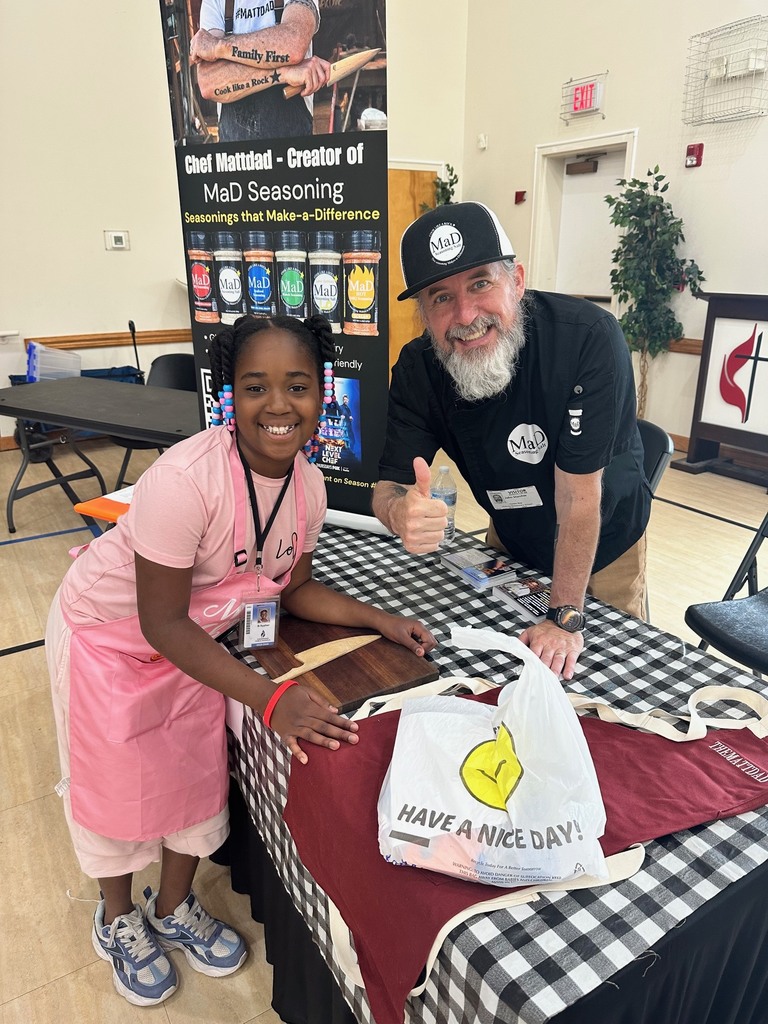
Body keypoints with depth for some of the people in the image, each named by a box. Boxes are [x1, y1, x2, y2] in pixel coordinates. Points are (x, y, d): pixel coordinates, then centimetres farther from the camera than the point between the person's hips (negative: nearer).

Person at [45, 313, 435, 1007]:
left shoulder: (308, 485, -16)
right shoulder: (185, 480, -37)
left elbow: (295, 588, -1)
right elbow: (162, 622, -30)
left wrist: (381, 621, -12)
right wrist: (269, 697, -33)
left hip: (193, 636, 5)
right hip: (109, 632, -5)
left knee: (197, 772, 15)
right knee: (118, 781, 12)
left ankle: (175, 909, 45)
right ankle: (118, 920, 43)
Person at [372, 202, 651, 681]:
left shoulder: (589, 338, -35)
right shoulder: (417, 370, -22)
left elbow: (577, 492, -32)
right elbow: (389, 486, -23)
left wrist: (567, 617, -24)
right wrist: (401, 512, -50)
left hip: (606, 544, -2)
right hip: (512, 541, 3)